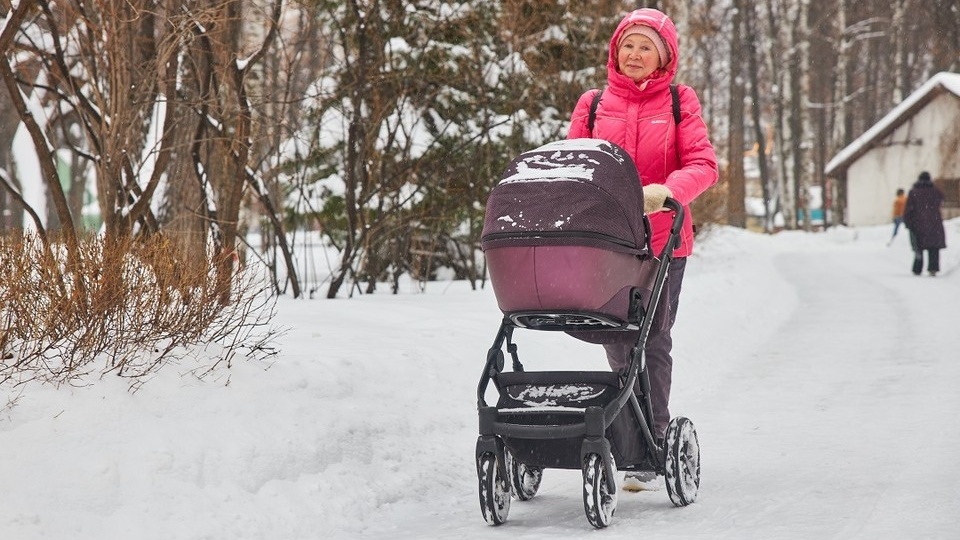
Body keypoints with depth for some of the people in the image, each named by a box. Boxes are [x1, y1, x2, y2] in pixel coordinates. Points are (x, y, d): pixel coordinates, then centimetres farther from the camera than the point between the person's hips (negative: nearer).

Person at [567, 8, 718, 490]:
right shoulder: (593, 104, 9)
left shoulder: (679, 102, 3)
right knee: (617, 341, 6)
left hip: (661, 240, -2)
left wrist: (666, 190, -25)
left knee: (652, 343, -3)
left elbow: (703, 164, -5)